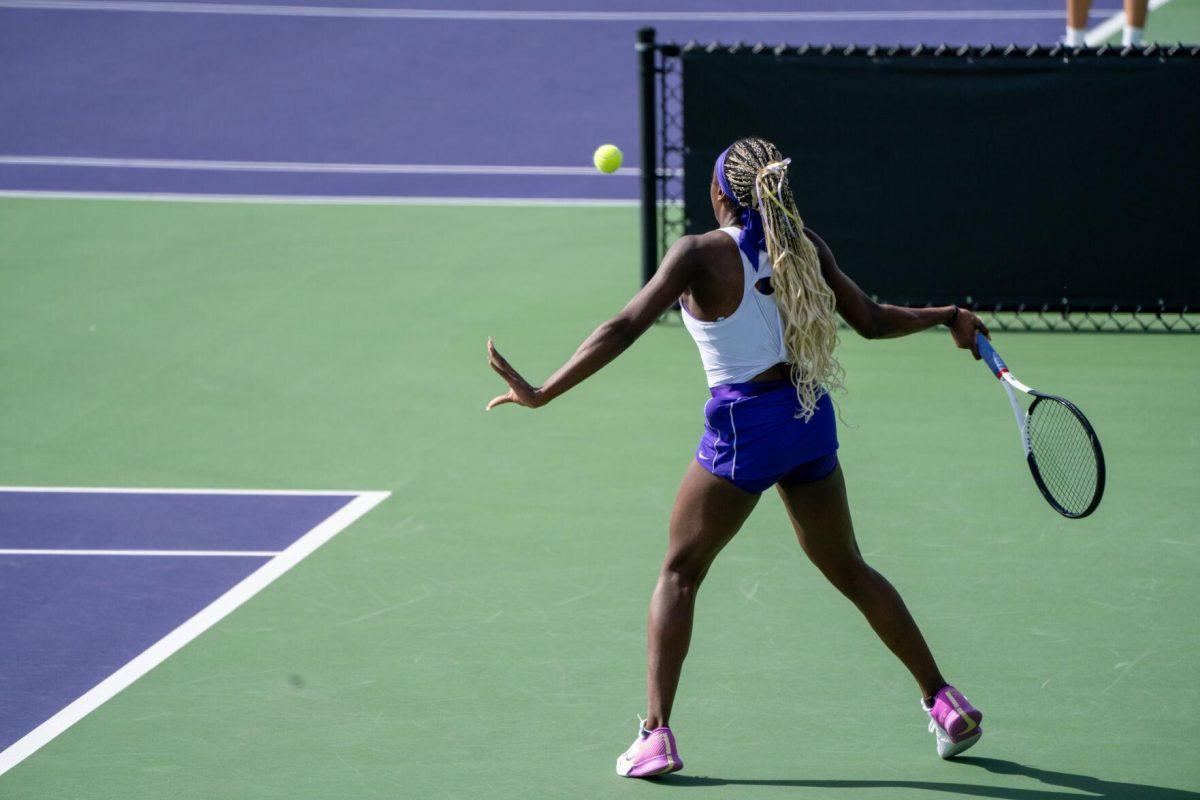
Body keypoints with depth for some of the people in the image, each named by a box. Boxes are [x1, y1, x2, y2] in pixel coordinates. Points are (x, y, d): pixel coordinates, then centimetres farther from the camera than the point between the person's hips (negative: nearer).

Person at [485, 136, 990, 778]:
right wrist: (947, 317, 27)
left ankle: (656, 734, -2)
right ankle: (944, 703, 24)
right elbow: (871, 321, 10)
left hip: (746, 425, -5)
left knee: (680, 572, 7)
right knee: (848, 568, 20)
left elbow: (625, 328, -19)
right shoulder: (805, 246, 3)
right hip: (811, 417, 5)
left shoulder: (701, 255, -12)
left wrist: (542, 394, -19)